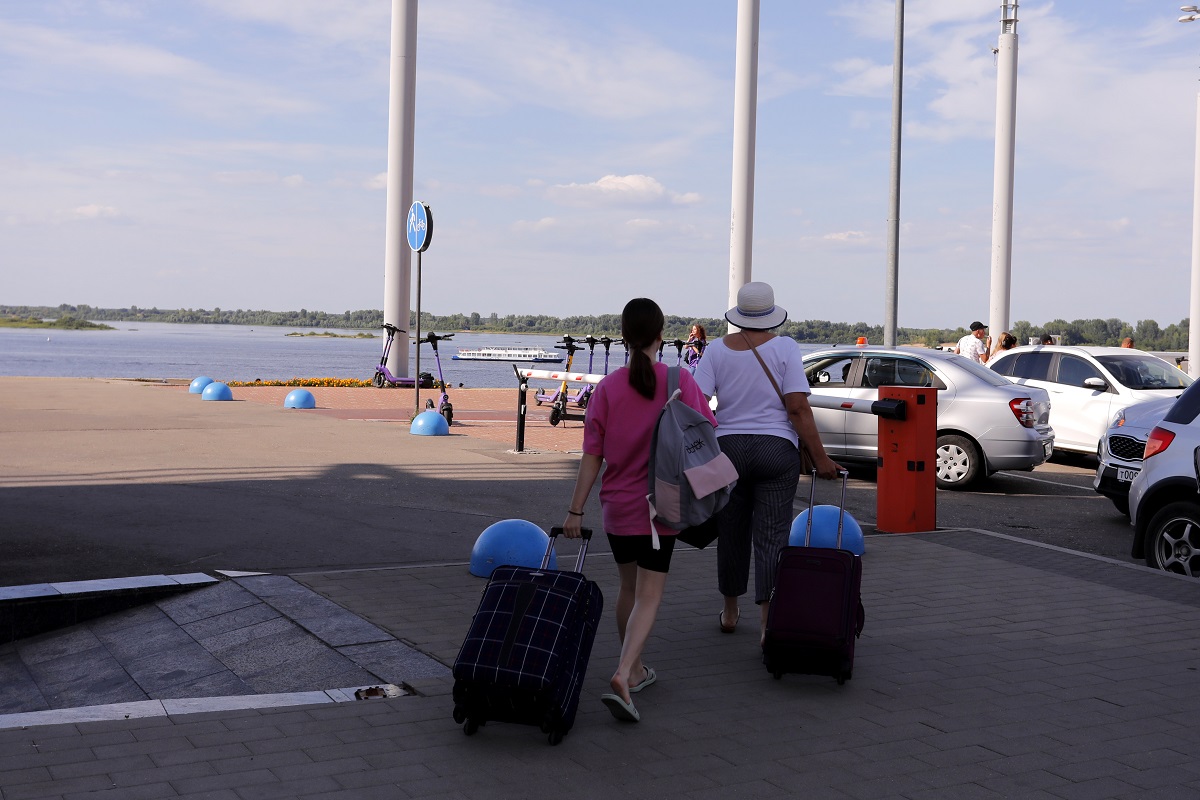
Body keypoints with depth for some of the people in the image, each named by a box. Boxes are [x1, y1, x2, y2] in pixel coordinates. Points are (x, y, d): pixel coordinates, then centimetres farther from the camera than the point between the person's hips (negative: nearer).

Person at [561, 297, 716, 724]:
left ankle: (635, 670, 33)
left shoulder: (607, 388, -5)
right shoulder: (680, 381, -9)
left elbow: (592, 456, -6)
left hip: (617, 506, 3)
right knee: (648, 596, -2)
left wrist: (576, 510, -1)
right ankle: (622, 677, -19)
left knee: (628, 588, 19)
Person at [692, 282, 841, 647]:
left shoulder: (718, 349, 2)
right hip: (776, 450, -2)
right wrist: (820, 458, -6)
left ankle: (729, 612, 32)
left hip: (728, 447, 3)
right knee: (771, 536, -1)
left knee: (731, 533, 15)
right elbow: (798, 408, -10)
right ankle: (768, 623, -7)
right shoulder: (785, 346, -4)